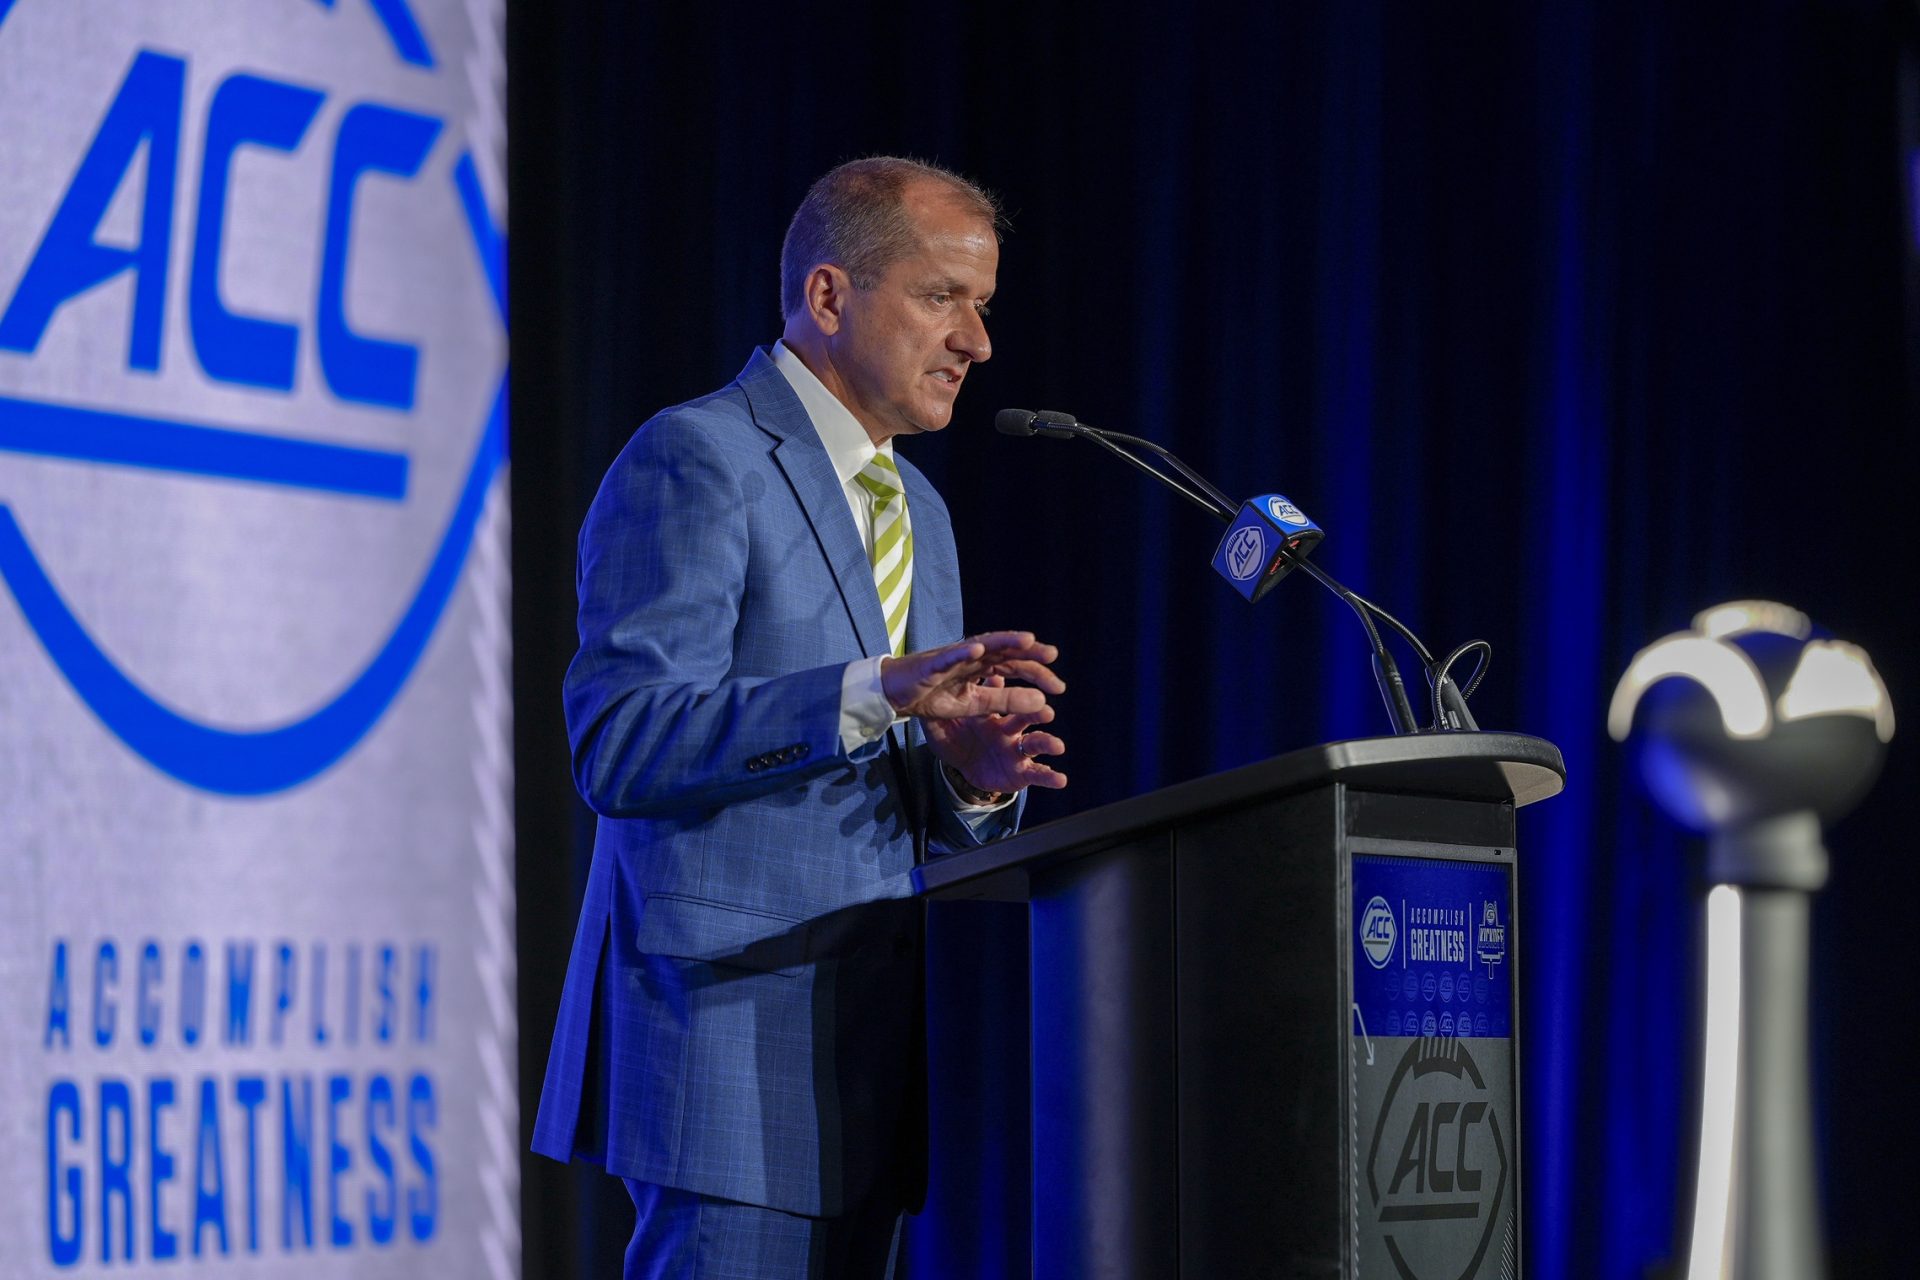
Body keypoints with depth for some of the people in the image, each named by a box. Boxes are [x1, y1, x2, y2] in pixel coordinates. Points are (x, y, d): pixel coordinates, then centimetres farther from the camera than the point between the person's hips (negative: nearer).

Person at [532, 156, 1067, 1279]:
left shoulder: (918, 512, 22)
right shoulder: (692, 460, -7)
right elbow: (619, 745, -18)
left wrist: (970, 775, 0)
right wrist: (871, 693, -27)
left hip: (873, 1047, 9)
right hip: (733, 1009, -8)